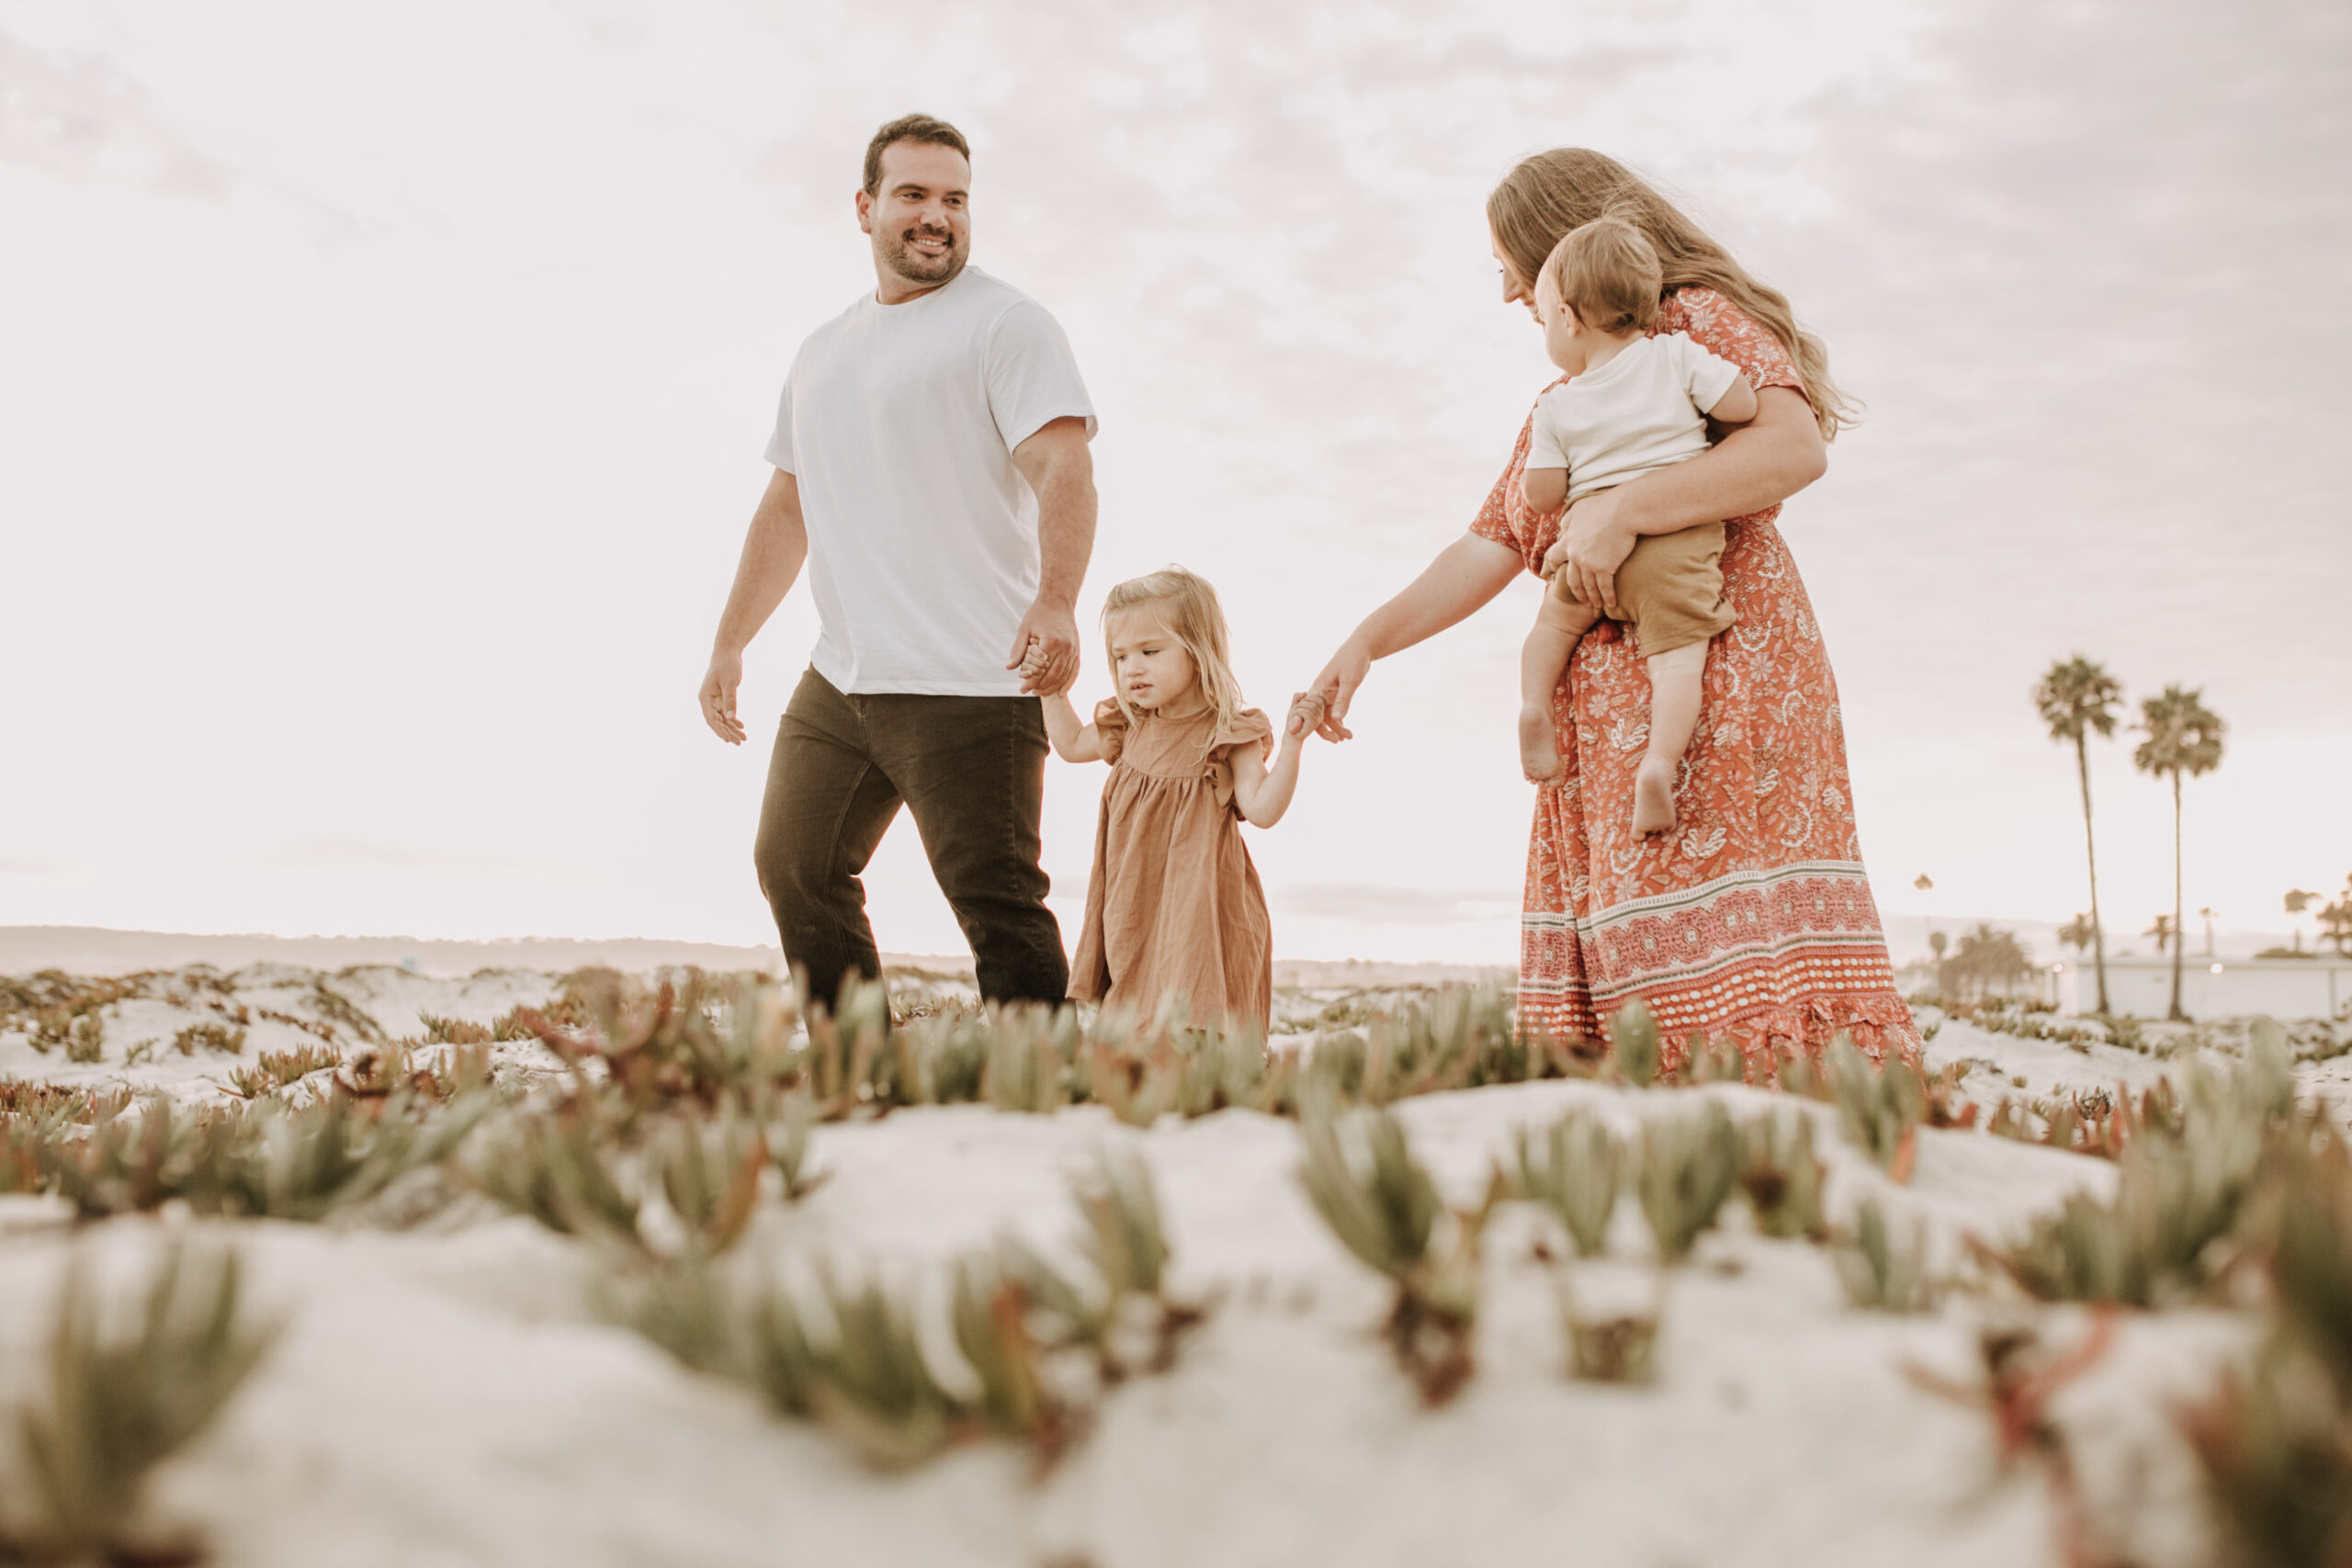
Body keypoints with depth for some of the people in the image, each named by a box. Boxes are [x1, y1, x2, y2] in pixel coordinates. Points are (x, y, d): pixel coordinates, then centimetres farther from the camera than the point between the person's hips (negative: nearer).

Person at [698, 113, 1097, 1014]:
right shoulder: (821, 353, 21)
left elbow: (1063, 468, -15)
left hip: (970, 684, -8)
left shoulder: (1005, 323, -1)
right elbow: (787, 509, 26)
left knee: (997, 906, -10)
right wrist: (729, 645, 22)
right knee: (794, 869, 13)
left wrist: (1055, 601, -32)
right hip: (837, 681, 8)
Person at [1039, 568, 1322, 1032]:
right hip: (1134, 901, 6)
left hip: (1197, 903, -5)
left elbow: (1262, 810, -18)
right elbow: (1071, 744, 25)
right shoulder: (1130, 729, 7)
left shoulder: (1229, 735, -10)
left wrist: (1291, 745, -28)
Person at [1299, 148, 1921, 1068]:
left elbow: (1797, 446, -14)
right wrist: (1370, 638, 10)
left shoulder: (1702, 322, 5)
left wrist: (1621, 511, -20)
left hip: (1716, 666, -7)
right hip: (1602, 703, 8)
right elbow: (1488, 549, 23)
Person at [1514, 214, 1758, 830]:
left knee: (1555, 620, 27)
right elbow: (1744, 406, -2)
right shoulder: (1676, 353, 4)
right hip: (1675, 544, -2)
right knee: (1676, 655, -7)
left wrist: (1538, 455, 26)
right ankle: (1659, 762, -27)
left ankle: (1535, 702, 5)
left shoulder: (1557, 407, 8)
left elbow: (1542, 496, 4)